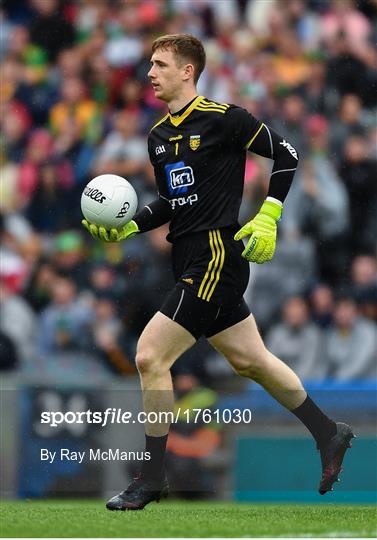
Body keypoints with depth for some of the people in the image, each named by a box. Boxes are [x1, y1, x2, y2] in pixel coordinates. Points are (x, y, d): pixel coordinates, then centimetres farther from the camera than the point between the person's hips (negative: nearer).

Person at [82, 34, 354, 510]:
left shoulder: (221, 118, -11)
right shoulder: (158, 135, 13)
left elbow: (285, 154, -6)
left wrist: (266, 218, -11)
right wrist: (127, 227, 5)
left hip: (217, 254, -9)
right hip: (189, 259, 9)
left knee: (149, 357, -13)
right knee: (250, 361, 17)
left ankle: (152, 478, -4)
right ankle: (329, 435, 33)